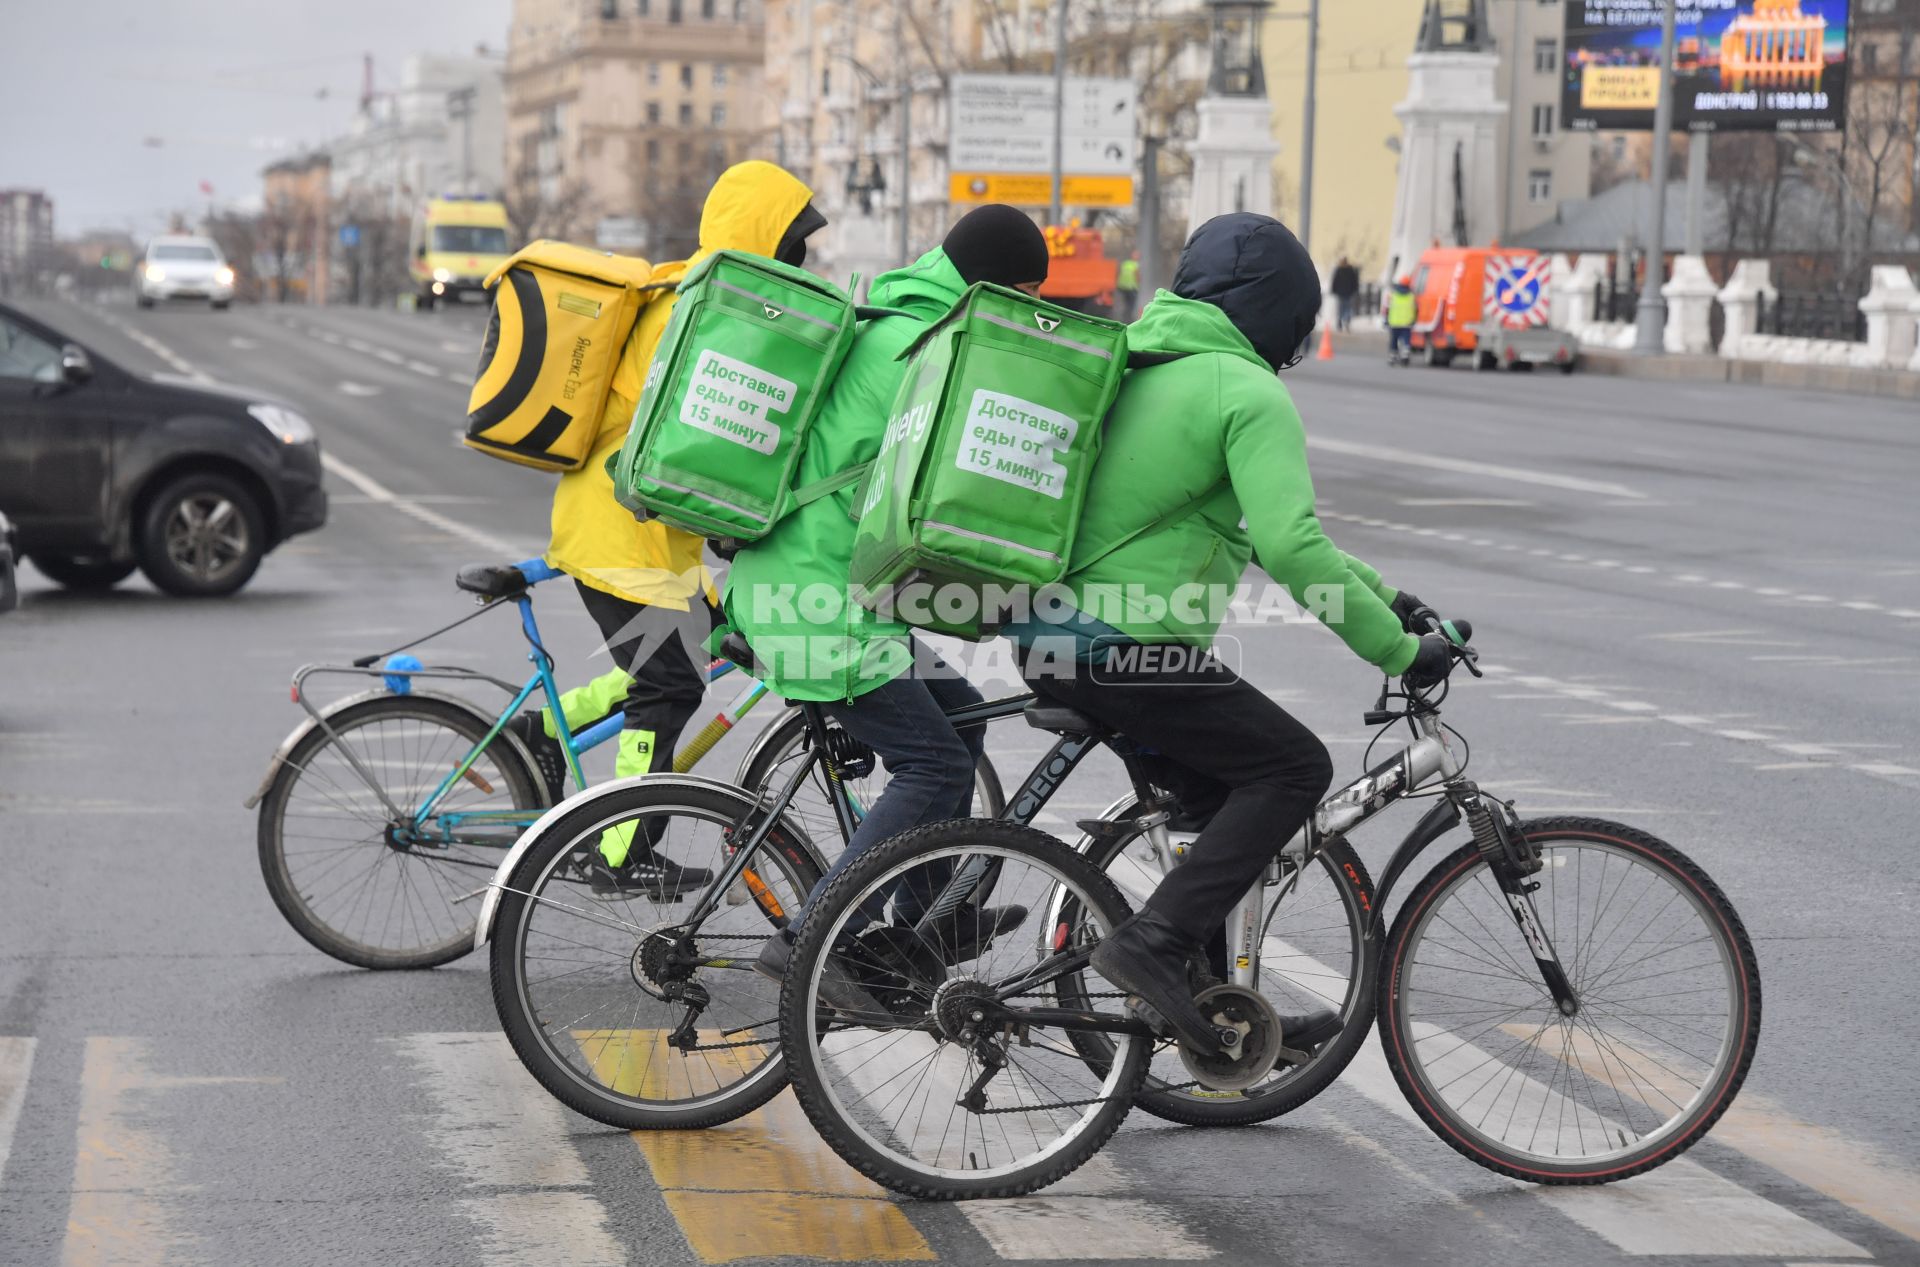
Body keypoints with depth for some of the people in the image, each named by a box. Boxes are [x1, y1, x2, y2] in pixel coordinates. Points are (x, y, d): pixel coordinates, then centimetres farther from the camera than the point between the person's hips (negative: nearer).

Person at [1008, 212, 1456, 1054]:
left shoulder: (1139, 368, 20)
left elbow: (1261, 524, 27)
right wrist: (1397, 648, -16)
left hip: (1050, 634, 10)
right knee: (1294, 768, -2)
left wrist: (1383, 595, 26)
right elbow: (1290, 547, -23)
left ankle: (1215, 1014, 23)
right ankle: (1155, 944, -12)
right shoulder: (1249, 392, -10)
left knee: (1221, 792, 20)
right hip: (1119, 647, -10)